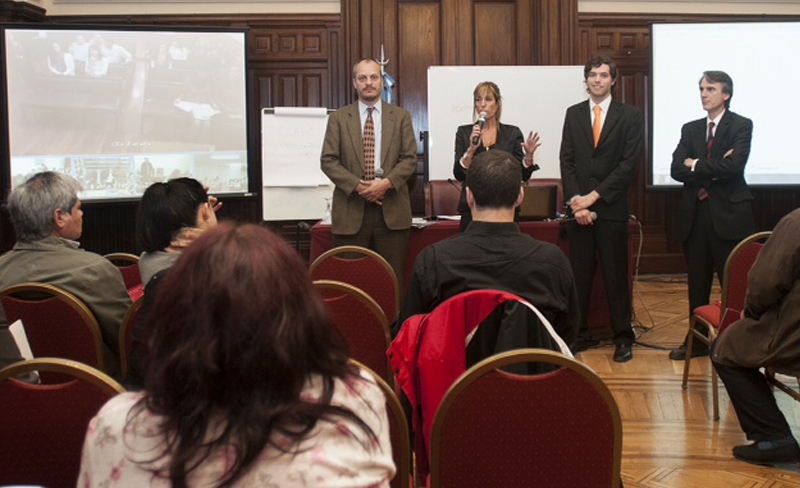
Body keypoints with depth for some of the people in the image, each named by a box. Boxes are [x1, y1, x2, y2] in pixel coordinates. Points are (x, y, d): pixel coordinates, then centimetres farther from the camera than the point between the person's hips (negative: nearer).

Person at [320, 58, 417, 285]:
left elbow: (410, 158, 4)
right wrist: (357, 185, -12)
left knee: (393, 280, 1)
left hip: (392, 209, 1)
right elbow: (328, 161, 2)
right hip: (351, 209, 0)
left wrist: (387, 183, -12)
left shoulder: (401, 117, 11)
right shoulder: (338, 118, 8)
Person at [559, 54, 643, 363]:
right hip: (578, 207, 2)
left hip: (612, 208, -2)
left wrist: (594, 196, -12)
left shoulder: (630, 116, 2)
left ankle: (623, 337, 12)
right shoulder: (573, 114, 10)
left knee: (616, 274, 3)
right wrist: (576, 201, -8)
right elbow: (567, 161, 5)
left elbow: (629, 164, -6)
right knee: (579, 274, 4)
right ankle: (580, 334, 12)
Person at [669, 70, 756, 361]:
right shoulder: (690, 129, 12)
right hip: (695, 215, 5)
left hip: (728, 214, -5)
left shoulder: (741, 126, -2)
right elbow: (676, 170, -1)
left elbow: (733, 166, -18)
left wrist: (696, 165, -7)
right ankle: (697, 340, 22)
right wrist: (713, 169, -13)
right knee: (697, 283, 12)